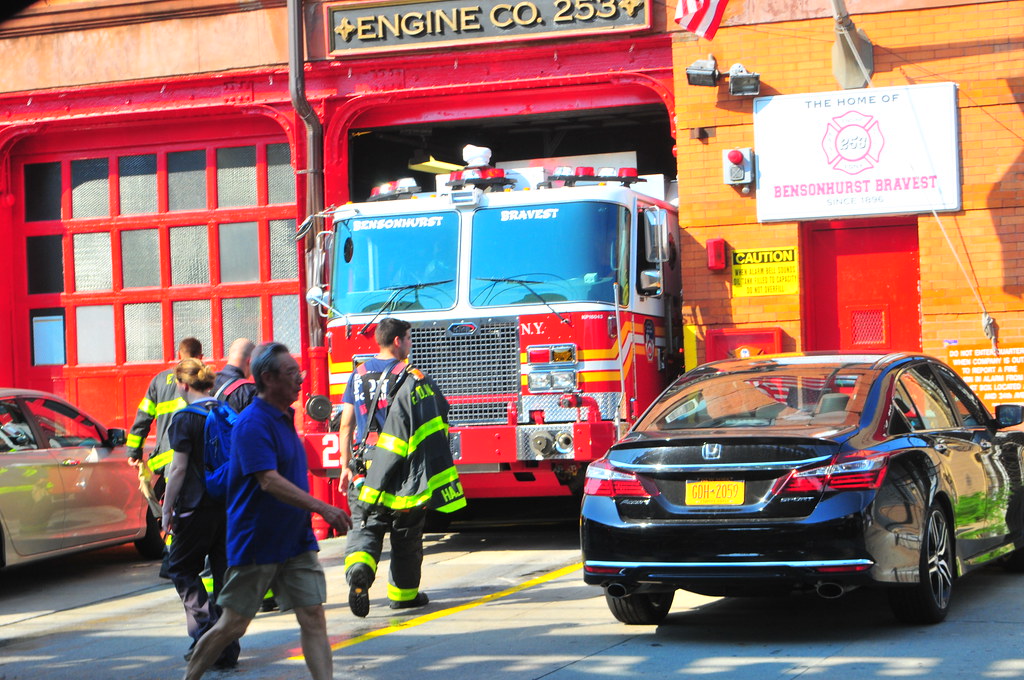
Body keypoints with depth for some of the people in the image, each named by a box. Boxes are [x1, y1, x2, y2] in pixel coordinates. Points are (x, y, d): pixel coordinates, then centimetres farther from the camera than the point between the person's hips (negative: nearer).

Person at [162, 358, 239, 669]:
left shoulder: (185, 419, -10)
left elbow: (179, 469, -11)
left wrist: (167, 509, -4)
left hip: (197, 507, -5)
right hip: (231, 505, 6)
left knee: (181, 567, 10)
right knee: (225, 572, 8)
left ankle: (204, 628, -8)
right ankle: (226, 649, 9)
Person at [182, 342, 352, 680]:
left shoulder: (284, 417, 11)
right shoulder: (253, 423, -18)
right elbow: (269, 481, -28)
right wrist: (321, 507, -35)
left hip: (296, 542, 8)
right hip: (256, 546, -8)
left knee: (313, 616, -1)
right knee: (233, 625, 3)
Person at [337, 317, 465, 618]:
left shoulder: (358, 375, 5)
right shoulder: (412, 379, -8)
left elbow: (346, 425, 7)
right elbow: (431, 426, -9)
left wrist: (346, 466, 15)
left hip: (366, 468, 3)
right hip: (403, 474, -3)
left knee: (365, 527, 1)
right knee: (406, 535, 11)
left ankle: (359, 568, -28)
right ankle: (403, 593, 21)